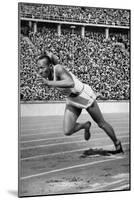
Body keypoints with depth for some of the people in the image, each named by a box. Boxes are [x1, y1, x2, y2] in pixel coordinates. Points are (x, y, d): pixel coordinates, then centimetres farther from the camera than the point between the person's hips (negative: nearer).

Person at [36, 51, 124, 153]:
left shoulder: (58, 69, -32)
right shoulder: (48, 73, -11)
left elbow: (70, 83, -51)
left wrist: (50, 83, -53)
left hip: (85, 96, -6)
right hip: (71, 100, 6)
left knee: (102, 124, 12)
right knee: (67, 131, -8)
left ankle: (117, 143, 37)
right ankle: (85, 125, 22)